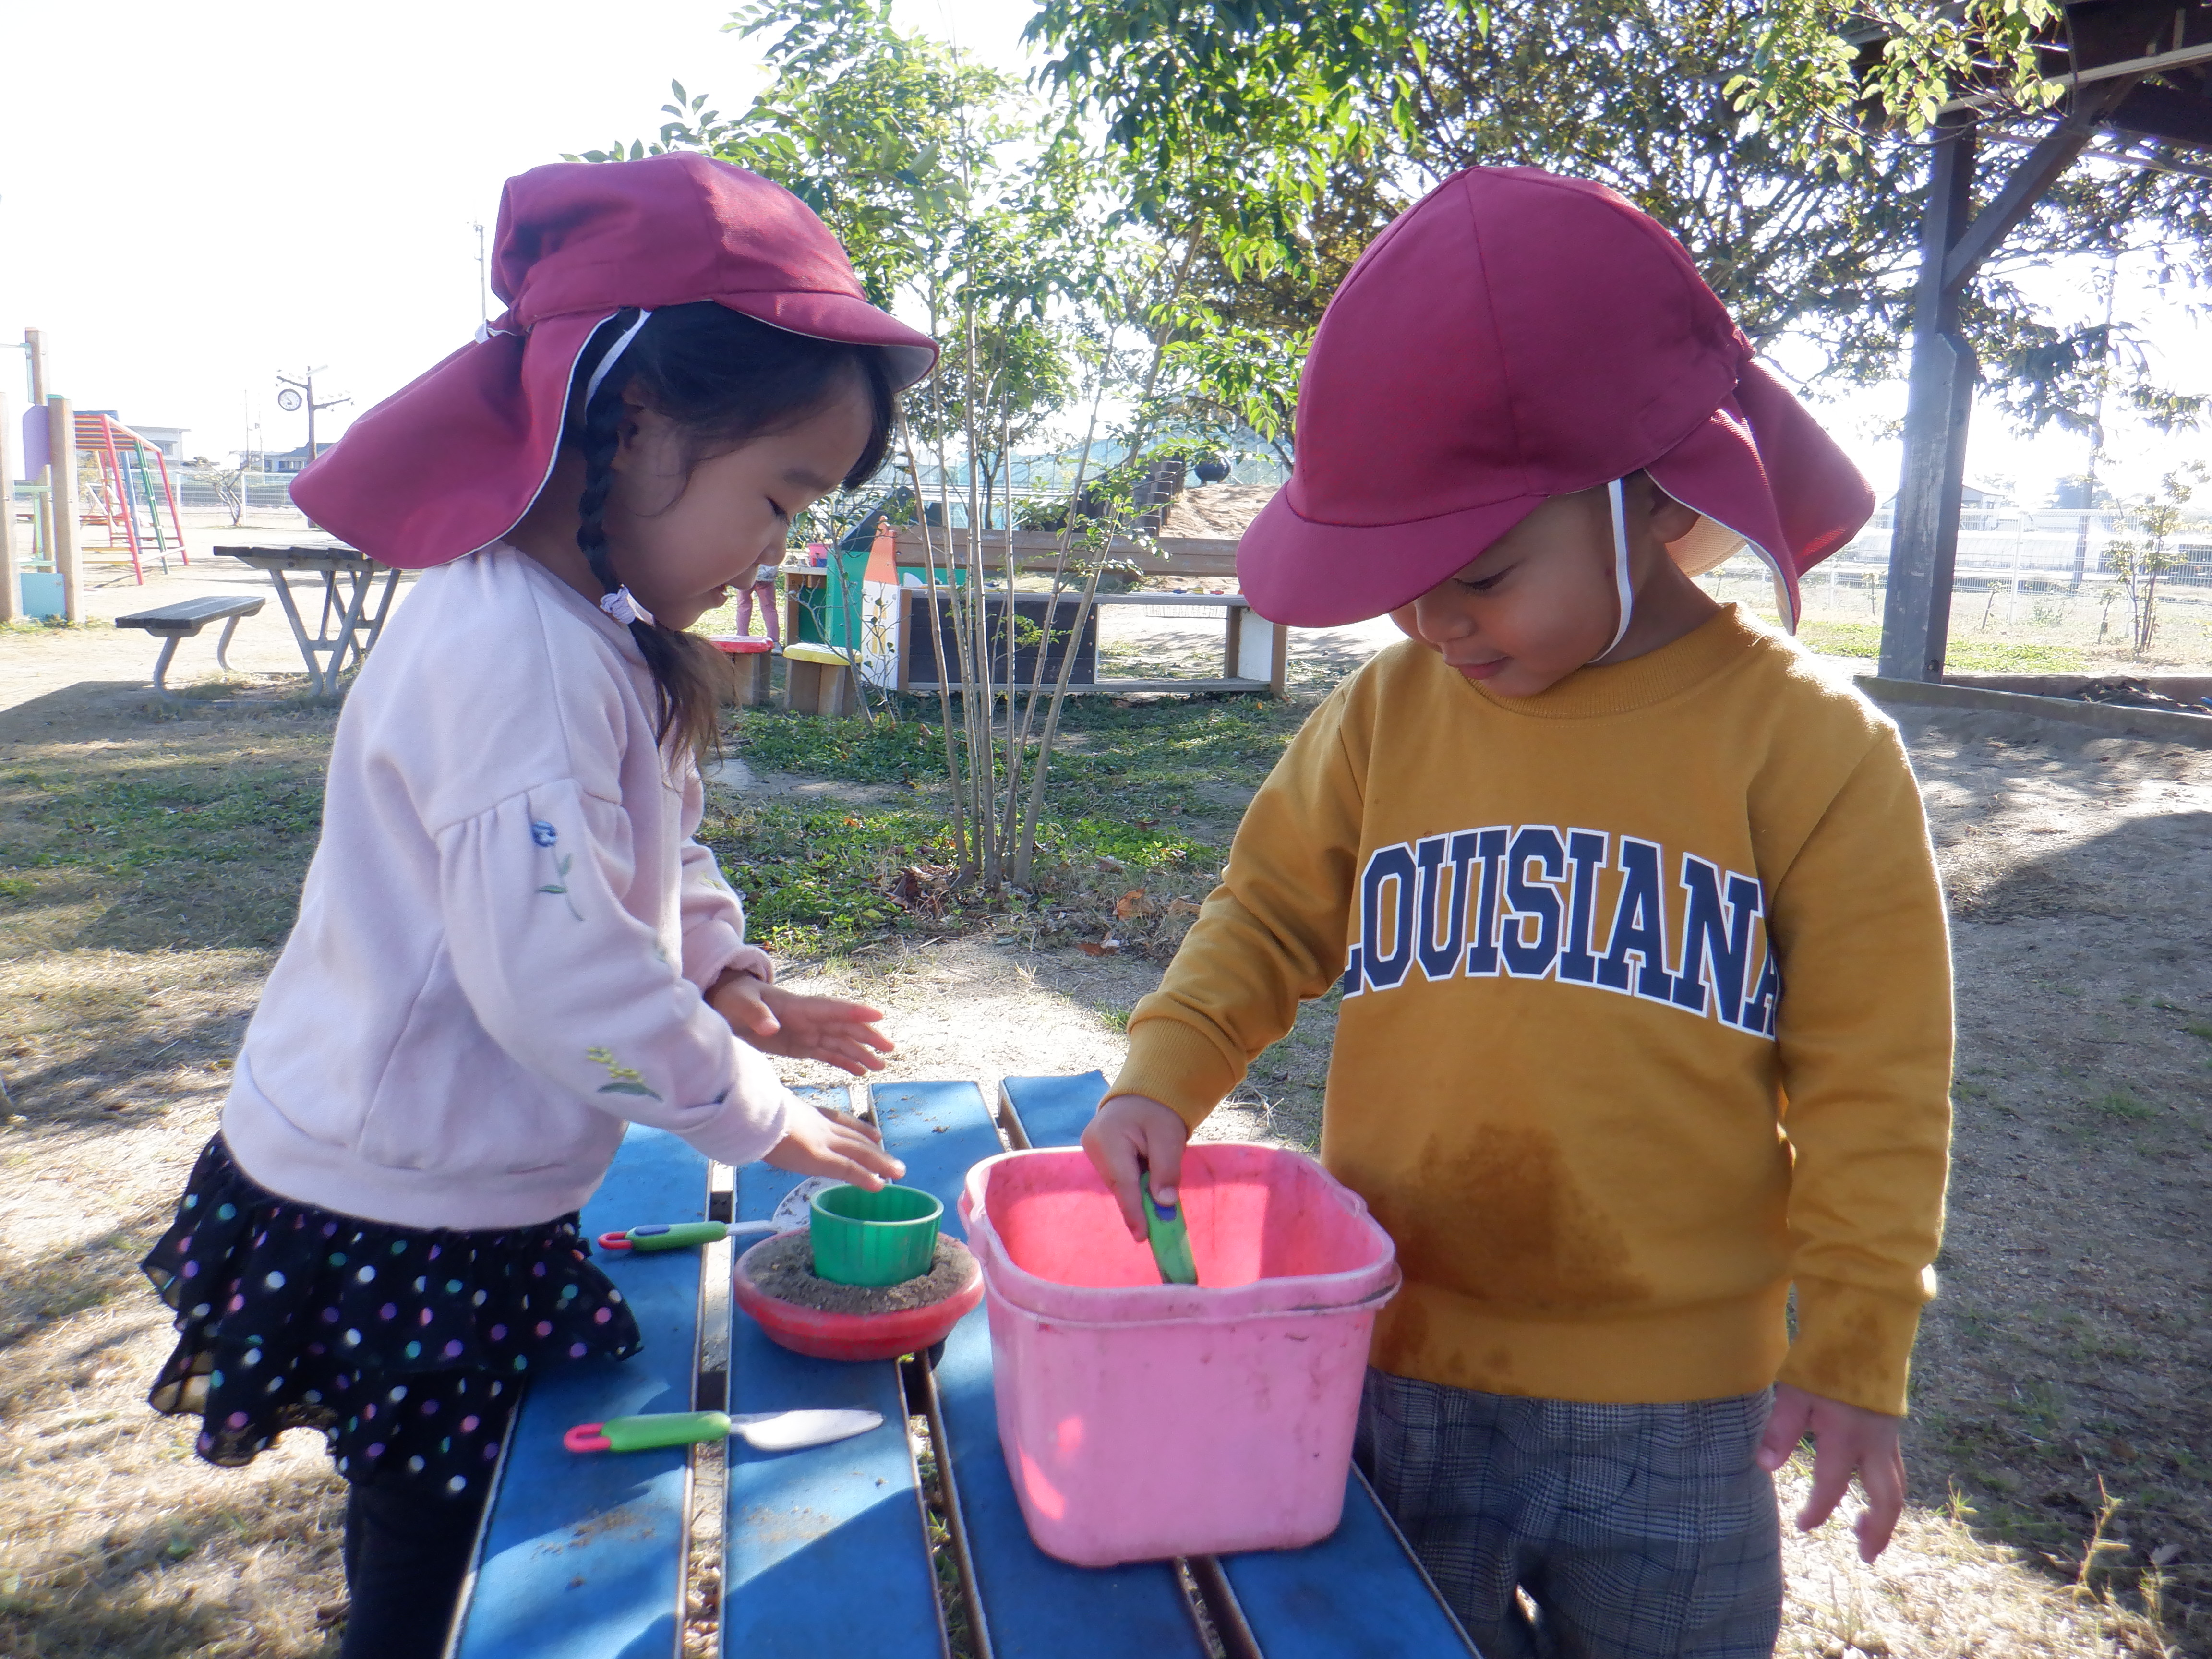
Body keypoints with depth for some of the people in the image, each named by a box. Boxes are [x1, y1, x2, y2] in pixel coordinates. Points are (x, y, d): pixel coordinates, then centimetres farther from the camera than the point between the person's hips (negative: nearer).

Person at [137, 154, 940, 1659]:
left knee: (468, 1524, 22)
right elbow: (555, 974, -29)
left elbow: (648, 856, 17)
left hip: (464, 1198, 9)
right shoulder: (514, 649, -28)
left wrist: (728, 975, 0)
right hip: (393, 1219, -9)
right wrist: (754, 1115, -17)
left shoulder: (595, 632, 6)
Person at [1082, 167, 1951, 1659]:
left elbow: (1870, 1077, -6)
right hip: (1394, 1368, 2)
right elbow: (1271, 918, 7)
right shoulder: (1385, 717, -3)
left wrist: (1854, 1353, -4)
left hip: (1673, 1418, -2)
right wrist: (1165, 1076, -8)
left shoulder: (1807, 748, -10)